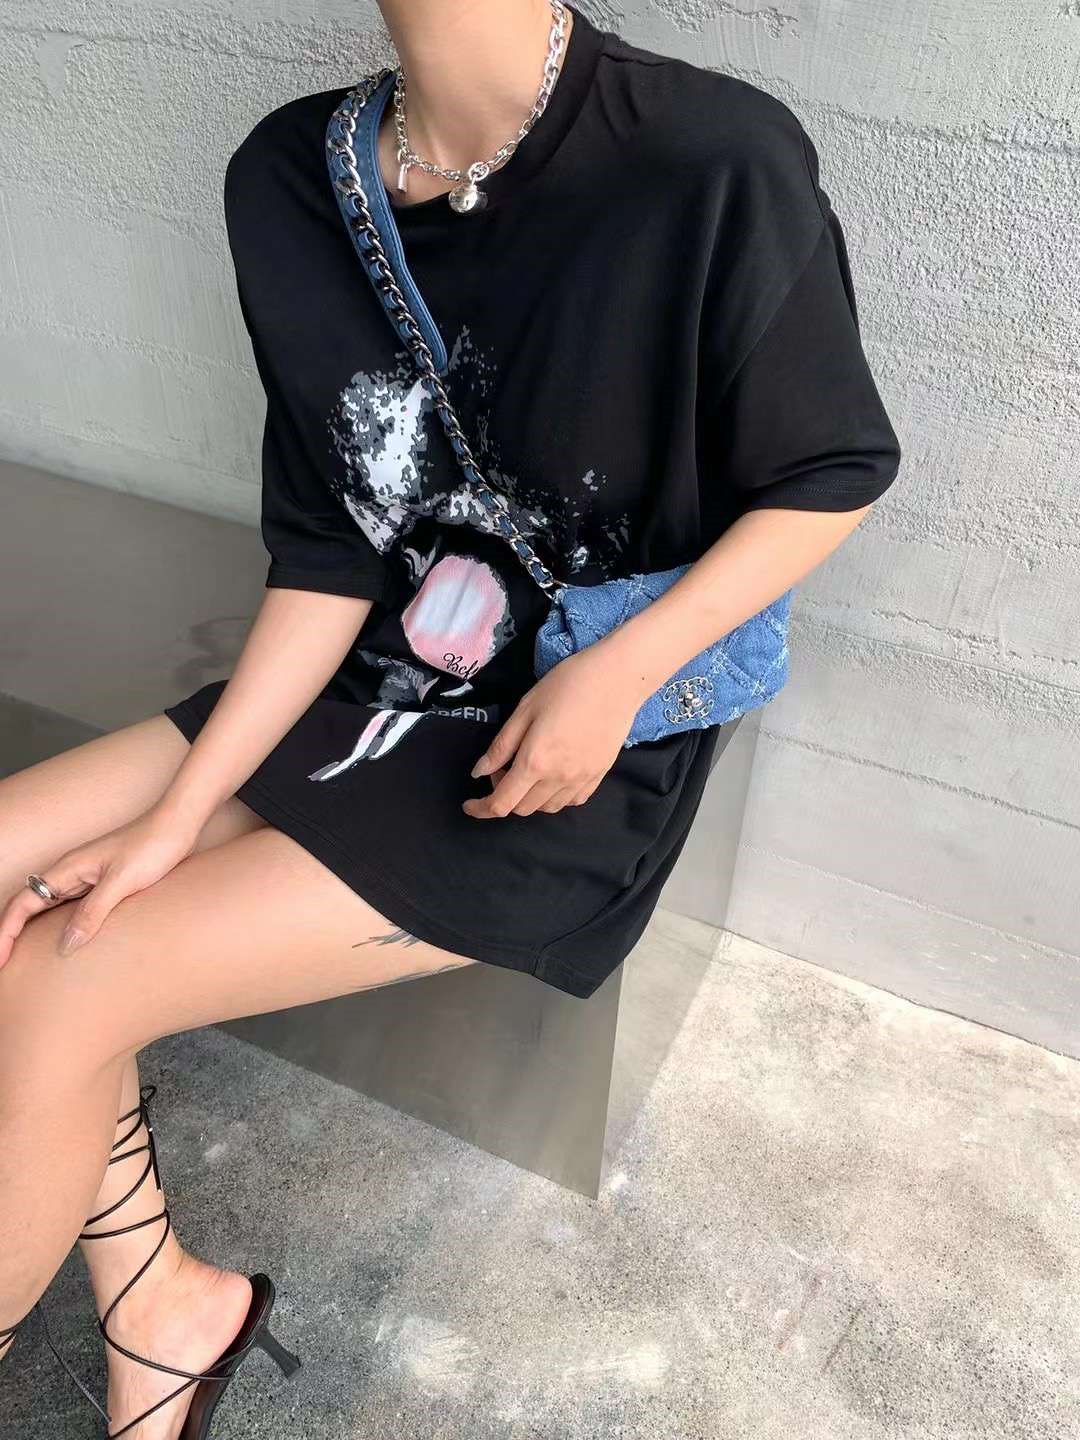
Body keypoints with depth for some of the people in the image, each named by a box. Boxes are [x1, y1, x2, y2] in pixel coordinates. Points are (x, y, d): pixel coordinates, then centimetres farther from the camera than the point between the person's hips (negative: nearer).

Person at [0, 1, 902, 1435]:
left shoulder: (717, 163, -19)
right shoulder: (285, 179, -1)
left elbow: (835, 476, -6)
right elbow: (328, 555, 0)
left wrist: (618, 673, -18)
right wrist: (178, 816, -7)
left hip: (578, 766, -6)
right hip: (368, 687, 7)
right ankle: (162, 1300, 14)